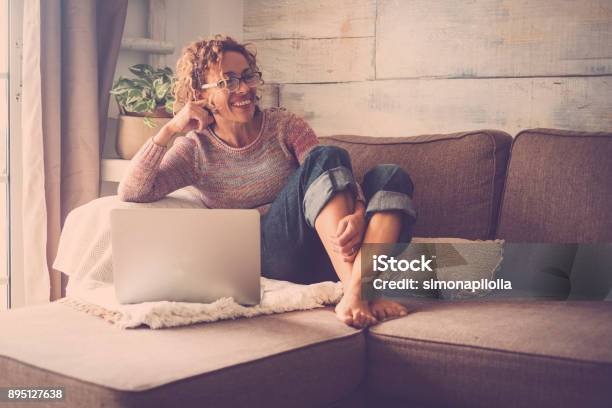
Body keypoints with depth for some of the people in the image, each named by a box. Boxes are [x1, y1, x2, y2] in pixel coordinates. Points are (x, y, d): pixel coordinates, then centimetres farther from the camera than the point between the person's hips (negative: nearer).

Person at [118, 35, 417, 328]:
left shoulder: (284, 125, 9)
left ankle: (358, 291, -42)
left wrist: (357, 214, -27)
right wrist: (170, 129, -10)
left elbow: (338, 178, -5)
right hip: (272, 259, -3)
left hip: (329, 251, 4)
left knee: (390, 176, -21)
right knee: (327, 157, -25)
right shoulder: (196, 149, 8)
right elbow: (130, 193, -4)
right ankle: (353, 291, -38)